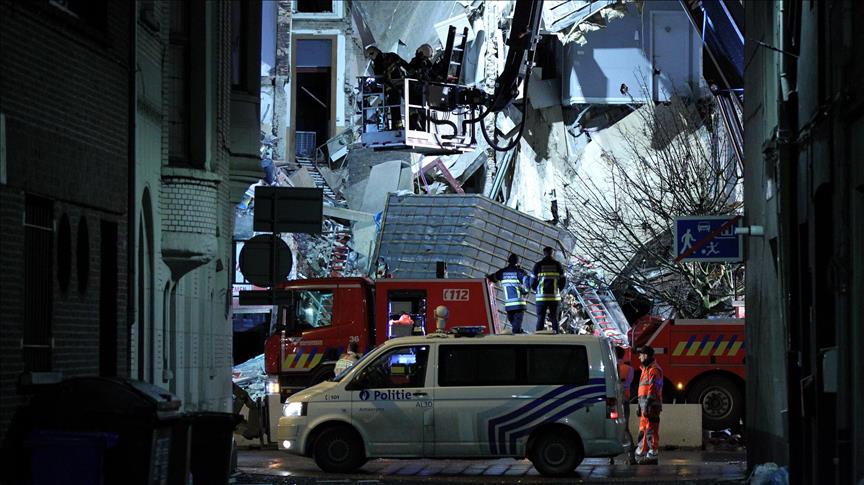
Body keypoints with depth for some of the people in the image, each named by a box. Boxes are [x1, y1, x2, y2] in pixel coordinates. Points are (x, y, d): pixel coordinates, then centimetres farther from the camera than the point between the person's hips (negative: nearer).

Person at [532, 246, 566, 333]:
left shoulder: (538, 265, -2)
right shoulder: (557, 265, 2)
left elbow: (533, 281, -2)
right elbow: (563, 281, 3)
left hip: (541, 297, -1)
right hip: (554, 297, 1)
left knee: (540, 319, 2)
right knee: (554, 318, 8)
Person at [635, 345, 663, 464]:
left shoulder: (654, 370, -11)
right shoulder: (646, 369, 22)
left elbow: (653, 390, -19)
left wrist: (647, 405, -24)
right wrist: (639, 406, 25)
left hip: (651, 405, -11)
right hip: (644, 405, 11)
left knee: (651, 431, -10)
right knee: (643, 430, 13)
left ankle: (652, 455, -10)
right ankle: (641, 453, 17)